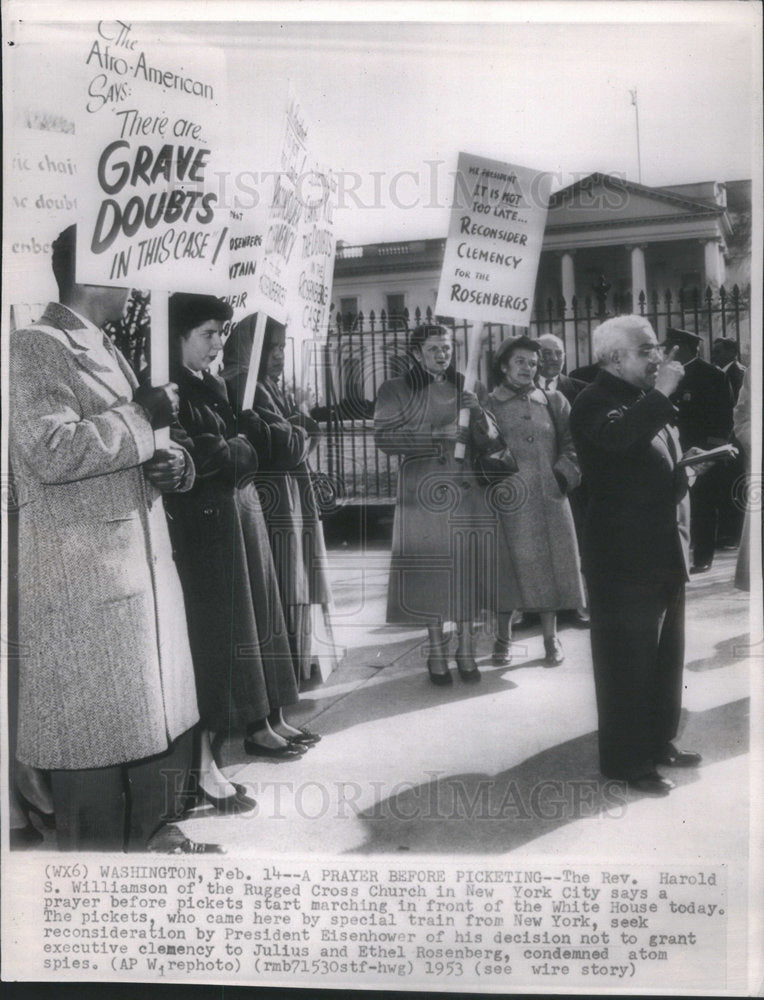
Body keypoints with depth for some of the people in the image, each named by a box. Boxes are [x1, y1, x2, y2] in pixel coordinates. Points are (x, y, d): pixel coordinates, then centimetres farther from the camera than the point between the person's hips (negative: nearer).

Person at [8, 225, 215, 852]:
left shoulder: (109, 353, 21)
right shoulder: (35, 348, -8)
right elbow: (49, 451, -22)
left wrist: (177, 465, 5)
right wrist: (142, 416, -13)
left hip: (144, 562, 9)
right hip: (84, 576, -9)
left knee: (165, 716, 15)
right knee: (100, 729, -1)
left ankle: (155, 836, 31)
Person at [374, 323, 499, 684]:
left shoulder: (463, 390, 17)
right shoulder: (395, 390, 4)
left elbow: (488, 440, 12)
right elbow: (384, 437, -7)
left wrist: (477, 416, -9)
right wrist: (432, 441, -15)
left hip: (466, 491, 4)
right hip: (423, 490, -3)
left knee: (468, 566, 2)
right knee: (429, 568, -3)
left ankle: (465, 647, 14)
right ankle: (436, 651, 8)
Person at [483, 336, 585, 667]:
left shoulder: (553, 402, 12)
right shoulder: (488, 406, 5)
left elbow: (572, 442, 12)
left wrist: (564, 474, 0)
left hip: (548, 500, 2)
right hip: (506, 502, -2)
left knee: (548, 567, 5)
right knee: (506, 567, 2)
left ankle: (550, 637, 17)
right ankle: (503, 639, 16)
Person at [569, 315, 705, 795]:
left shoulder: (649, 401, 16)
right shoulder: (596, 402, -13)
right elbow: (618, 436, -36)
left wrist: (685, 466, 13)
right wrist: (660, 393, -31)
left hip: (666, 554, 9)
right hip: (625, 558, -9)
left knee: (667, 657, 18)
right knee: (628, 662, -1)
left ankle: (660, 741, 33)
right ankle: (627, 760, 11)